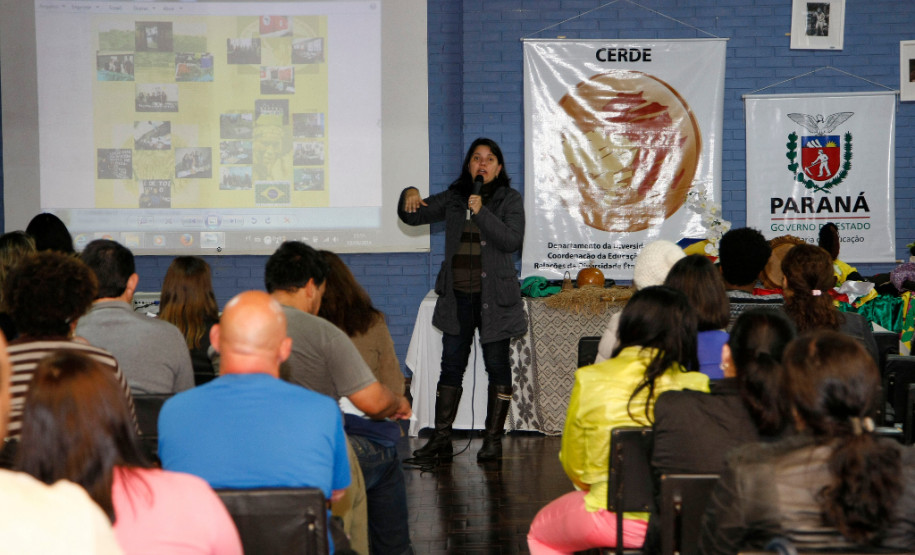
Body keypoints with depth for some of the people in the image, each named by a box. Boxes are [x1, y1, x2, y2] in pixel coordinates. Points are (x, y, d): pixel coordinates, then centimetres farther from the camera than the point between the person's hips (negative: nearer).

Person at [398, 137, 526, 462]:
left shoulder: (510, 200, 0)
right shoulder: (454, 198, 10)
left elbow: (512, 240, -14)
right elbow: (412, 217, 13)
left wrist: (481, 212, -21)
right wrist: (408, 197, -8)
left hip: (494, 297, -3)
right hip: (457, 296, 3)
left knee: (497, 365, 0)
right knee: (451, 365, 5)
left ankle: (493, 439, 6)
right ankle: (441, 439, 8)